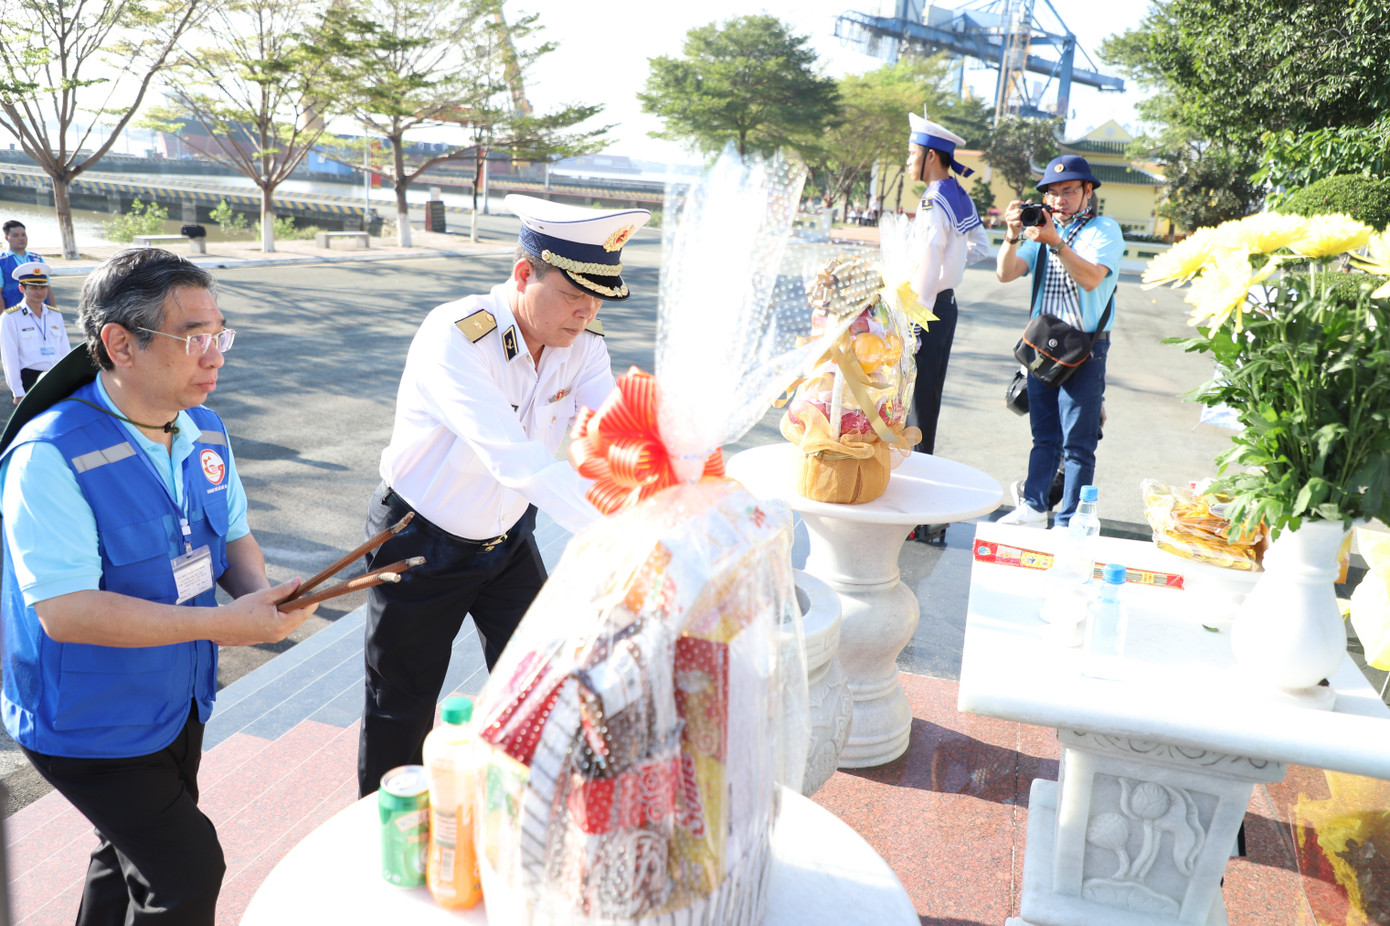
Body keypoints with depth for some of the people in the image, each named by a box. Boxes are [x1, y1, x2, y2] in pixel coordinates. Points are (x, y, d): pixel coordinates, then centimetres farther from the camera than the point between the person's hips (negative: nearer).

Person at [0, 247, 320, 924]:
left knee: (132, 853, 25)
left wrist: (258, 591, -15)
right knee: (188, 871, -2)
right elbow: (63, 610, -31)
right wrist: (222, 625, -33)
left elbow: (233, 537, 8)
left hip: (179, 702, 7)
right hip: (88, 723, -7)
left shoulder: (205, 431, -2)